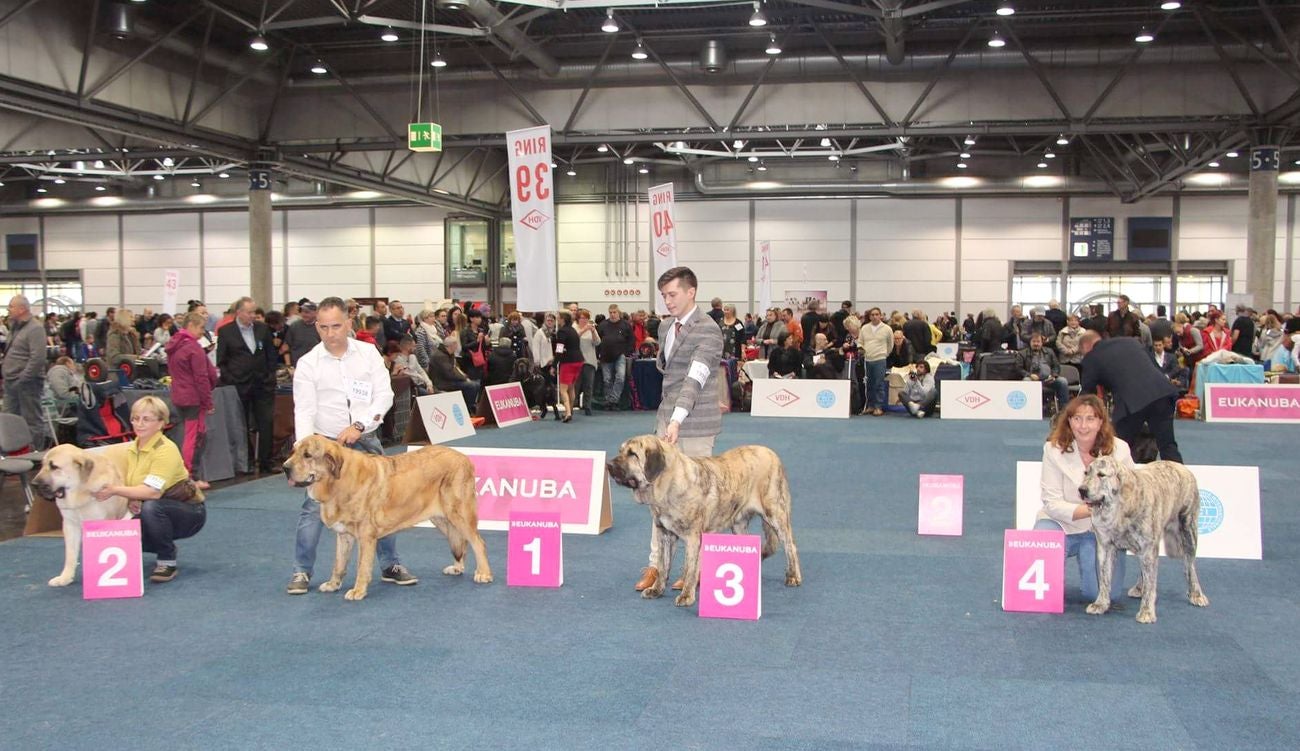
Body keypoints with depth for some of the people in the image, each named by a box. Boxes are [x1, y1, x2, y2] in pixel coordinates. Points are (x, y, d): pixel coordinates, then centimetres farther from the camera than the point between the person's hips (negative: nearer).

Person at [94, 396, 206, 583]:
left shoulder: (166, 450, -22)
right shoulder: (132, 448, 2)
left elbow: (153, 492, -31)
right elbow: (127, 481, 5)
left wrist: (115, 490, -32)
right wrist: (131, 500, -17)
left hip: (190, 512, -7)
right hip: (160, 514, 7)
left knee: (151, 507, -36)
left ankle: (168, 563, -16)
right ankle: (165, 550, 14)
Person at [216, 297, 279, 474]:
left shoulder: (263, 329, 6)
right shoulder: (225, 331, -2)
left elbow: (271, 356, 12)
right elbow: (221, 361, 0)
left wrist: (270, 378, 5)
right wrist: (230, 381, -7)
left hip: (262, 385, 3)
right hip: (239, 386, -2)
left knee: (266, 425, 1)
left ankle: (265, 464, 8)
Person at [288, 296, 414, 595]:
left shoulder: (369, 353, 0)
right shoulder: (308, 363, -4)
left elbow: (384, 395, -3)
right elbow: (304, 410, -9)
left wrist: (359, 425, -15)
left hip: (366, 441, 2)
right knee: (314, 508, -5)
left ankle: (390, 565, 21)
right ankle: (302, 572, 8)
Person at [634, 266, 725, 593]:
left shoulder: (708, 330, -15)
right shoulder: (666, 326, 11)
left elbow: (694, 379, -26)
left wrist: (678, 420, -36)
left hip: (694, 424, -7)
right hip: (666, 418, 8)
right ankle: (657, 564, 13)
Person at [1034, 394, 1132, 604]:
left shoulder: (1119, 449, -8)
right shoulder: (1054, 449, -12)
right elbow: (1052, 503, -14)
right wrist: (1090, 510, -29)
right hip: (1062, 523, -1)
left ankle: (1086, 556, 21)